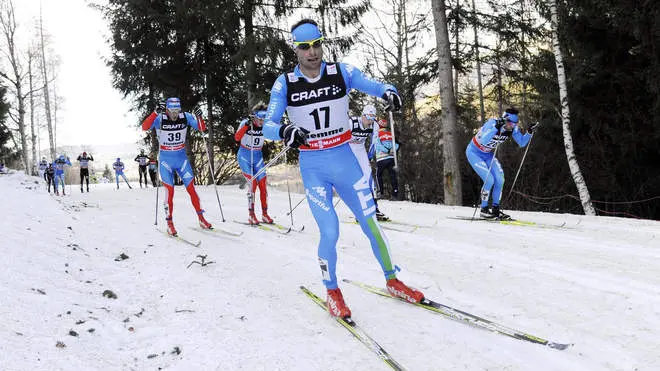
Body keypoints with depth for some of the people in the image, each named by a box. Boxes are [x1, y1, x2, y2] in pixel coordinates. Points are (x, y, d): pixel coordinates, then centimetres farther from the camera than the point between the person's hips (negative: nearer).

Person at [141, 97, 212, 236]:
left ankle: (201, 219, 12)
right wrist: (156, 112, -44)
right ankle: (169, 224, 5)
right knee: (169, 191, -6)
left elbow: (202, 128, -6)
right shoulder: (160, 119, -16)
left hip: (182, 158, 3)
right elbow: (144, 127, -33)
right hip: (166, 160, -2)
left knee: (191, 188, 2)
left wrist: (199, 117, -26)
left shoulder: (185, 117, -8)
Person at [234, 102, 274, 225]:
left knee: (262, 185, -2)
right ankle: (251, 214, -7)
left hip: (258, 157, 4)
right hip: (244, 157, -4)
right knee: (253, 183, -15)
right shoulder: (246, 123, -18)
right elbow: (237, 138, -32)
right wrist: (247, 125, -43)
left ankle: (264, 214, 9)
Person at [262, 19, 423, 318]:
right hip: (313, 168, -1)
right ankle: (332, 291, 13)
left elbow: (375, 86, -8)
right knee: (330, 232, -11)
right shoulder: (285, 84, -8)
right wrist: (284, 131, -36)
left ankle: (393, 281, 24)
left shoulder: (342, 73, -6)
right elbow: (268, 126, -12)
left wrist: (388, 91, -33)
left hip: (345, 160, 2)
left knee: (371, 224, 3)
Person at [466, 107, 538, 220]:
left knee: (500, 179, -4)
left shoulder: (513, 128, -13)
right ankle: (484, 209, -3)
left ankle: (495, 209, 10)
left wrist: (529, 132, -19)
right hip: (474, 152, -7)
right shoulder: (492, 123, -32)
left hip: (488, 154, 7)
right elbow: (484, 141, -47)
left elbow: (522, 143, -3)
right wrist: (496, 127, -53)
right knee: (489, 180, -18)